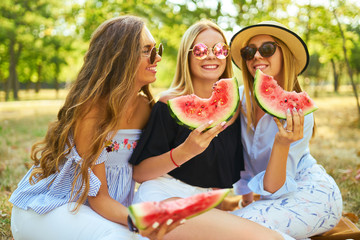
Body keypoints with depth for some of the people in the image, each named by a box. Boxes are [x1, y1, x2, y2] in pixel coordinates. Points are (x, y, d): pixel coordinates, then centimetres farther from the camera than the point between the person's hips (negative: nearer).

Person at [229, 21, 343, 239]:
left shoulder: (299, 112, -21)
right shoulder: (240, 98, -6)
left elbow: (273, 188, -23)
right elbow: (242, 158, 10)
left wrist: (282, 144, -38)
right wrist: (247, 201, 17)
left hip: (313, 194, -7)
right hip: (275, 198, 7)